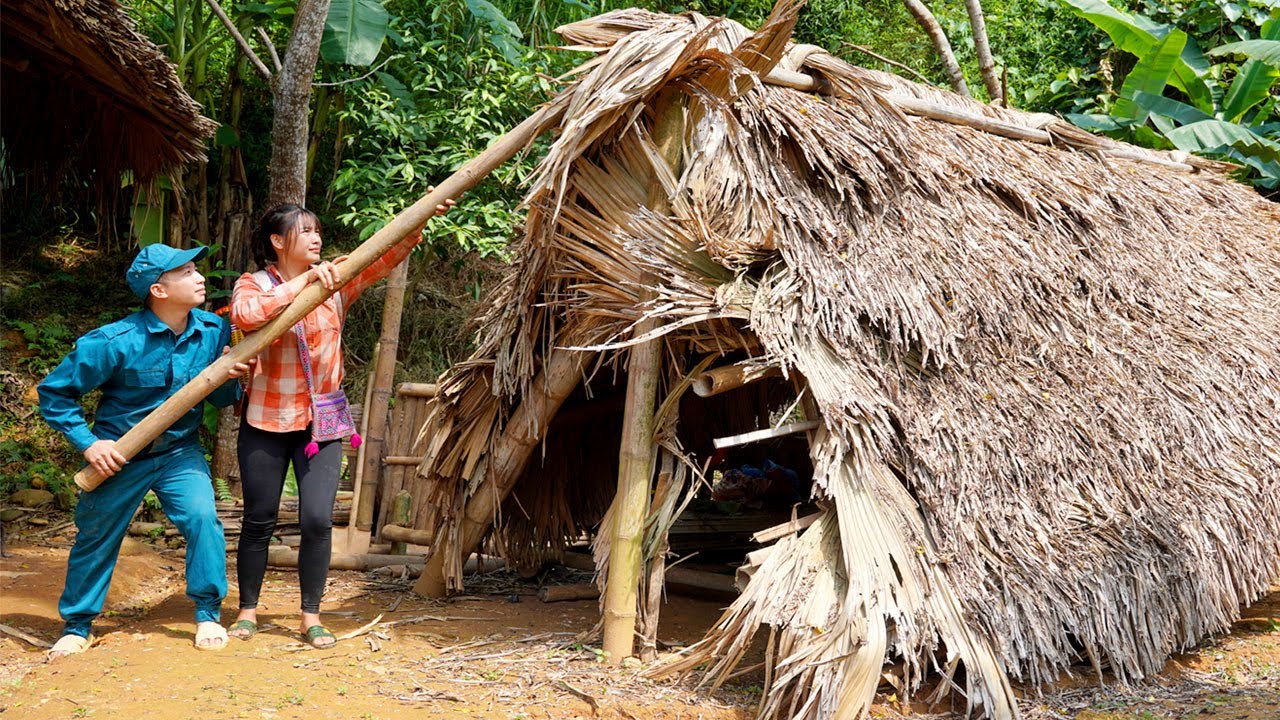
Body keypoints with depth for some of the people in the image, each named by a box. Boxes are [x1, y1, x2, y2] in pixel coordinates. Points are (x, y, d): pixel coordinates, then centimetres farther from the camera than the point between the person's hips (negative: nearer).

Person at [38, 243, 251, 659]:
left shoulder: (213, 331, -11)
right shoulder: (116, 342, -22)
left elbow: (222, 399, -1)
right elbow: (54, 393, -13)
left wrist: (229, 378, -22)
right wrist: (88, 443, -18)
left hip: (179, 452, 2)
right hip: (118, 456, -2)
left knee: (203, 518, -18)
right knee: (95, 536, 10)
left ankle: (208, 613, 1)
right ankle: (77, 626, 32)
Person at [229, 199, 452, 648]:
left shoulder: (336, 279, 3)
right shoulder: (253, 285, -5)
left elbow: (387, 255, -6)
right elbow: (245, 315, -28)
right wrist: (304, 281, -27)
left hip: (321, 421, 2)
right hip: (266, 422, -1)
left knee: (317, 520, -5)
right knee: (258, 521, 8)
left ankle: (311, 616, 10)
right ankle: (247, 611, 24)